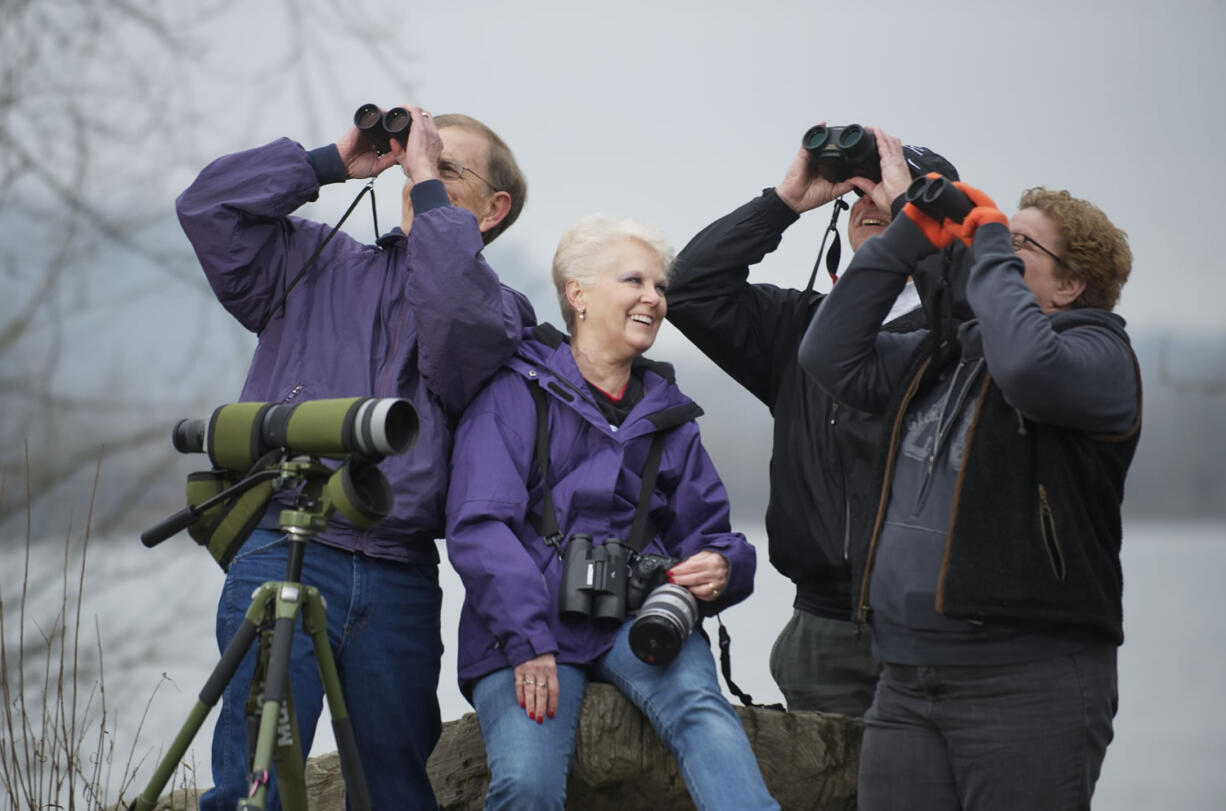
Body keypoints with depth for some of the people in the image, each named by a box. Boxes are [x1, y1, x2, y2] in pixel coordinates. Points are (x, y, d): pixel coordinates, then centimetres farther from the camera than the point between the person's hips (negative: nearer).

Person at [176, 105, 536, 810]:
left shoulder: (498, 308, 12)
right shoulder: (318, 264, 18)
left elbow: (464, 321, -12)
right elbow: (210, 207, 8)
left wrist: (426, 182, -6)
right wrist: (333, 161, 7)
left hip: (400, 584, 1)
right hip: (282, 560, -1)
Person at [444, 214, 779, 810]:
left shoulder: (669, 414, 22)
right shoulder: (516, 392, 6)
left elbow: (705, 531, 21)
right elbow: (479, 527, -5)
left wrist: (720, 566, -6)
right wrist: (527, 643, -18)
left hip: (637, 621, 3)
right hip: (529, 621, -3)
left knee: (698, 704, -33)